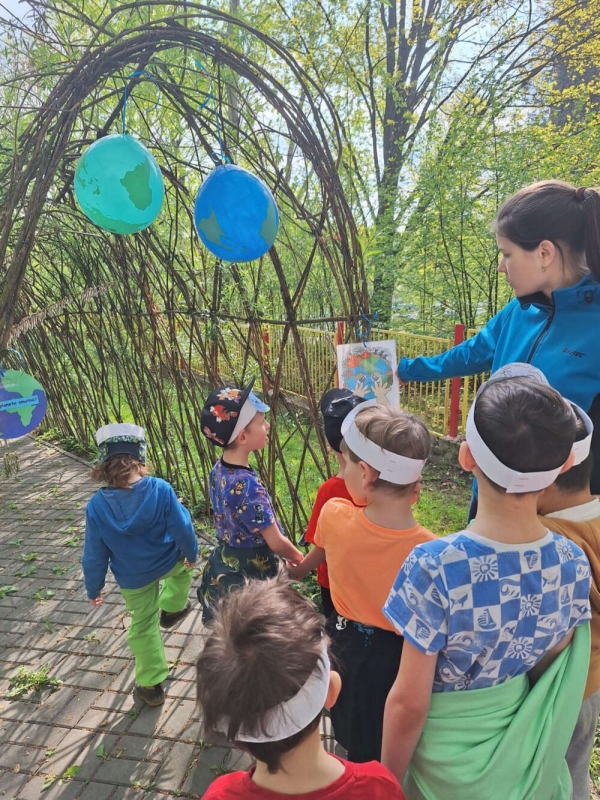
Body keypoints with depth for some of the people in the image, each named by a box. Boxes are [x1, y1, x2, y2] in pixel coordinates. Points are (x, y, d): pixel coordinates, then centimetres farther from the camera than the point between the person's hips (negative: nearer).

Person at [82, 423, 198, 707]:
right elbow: (182, 529, -17)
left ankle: (150, 685, 36)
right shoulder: (160, 489, -27)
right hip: (169, 562, 0)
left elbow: (95, 555, -12)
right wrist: (191, 553, 5)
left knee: (143, 627, 22)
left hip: (133, 579, 1)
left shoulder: (96, 506, -23)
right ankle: (171, 609, 50)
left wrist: (93, 589, 5)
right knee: (183, 561, 37)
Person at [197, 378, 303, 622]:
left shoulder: (219, 470, -5)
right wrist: (300, 559, 0)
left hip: (225, 570, 8)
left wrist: (285, 557, 15)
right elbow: (276, 543, -22)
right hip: (249, 576, -8)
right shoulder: (248, 485, -32)